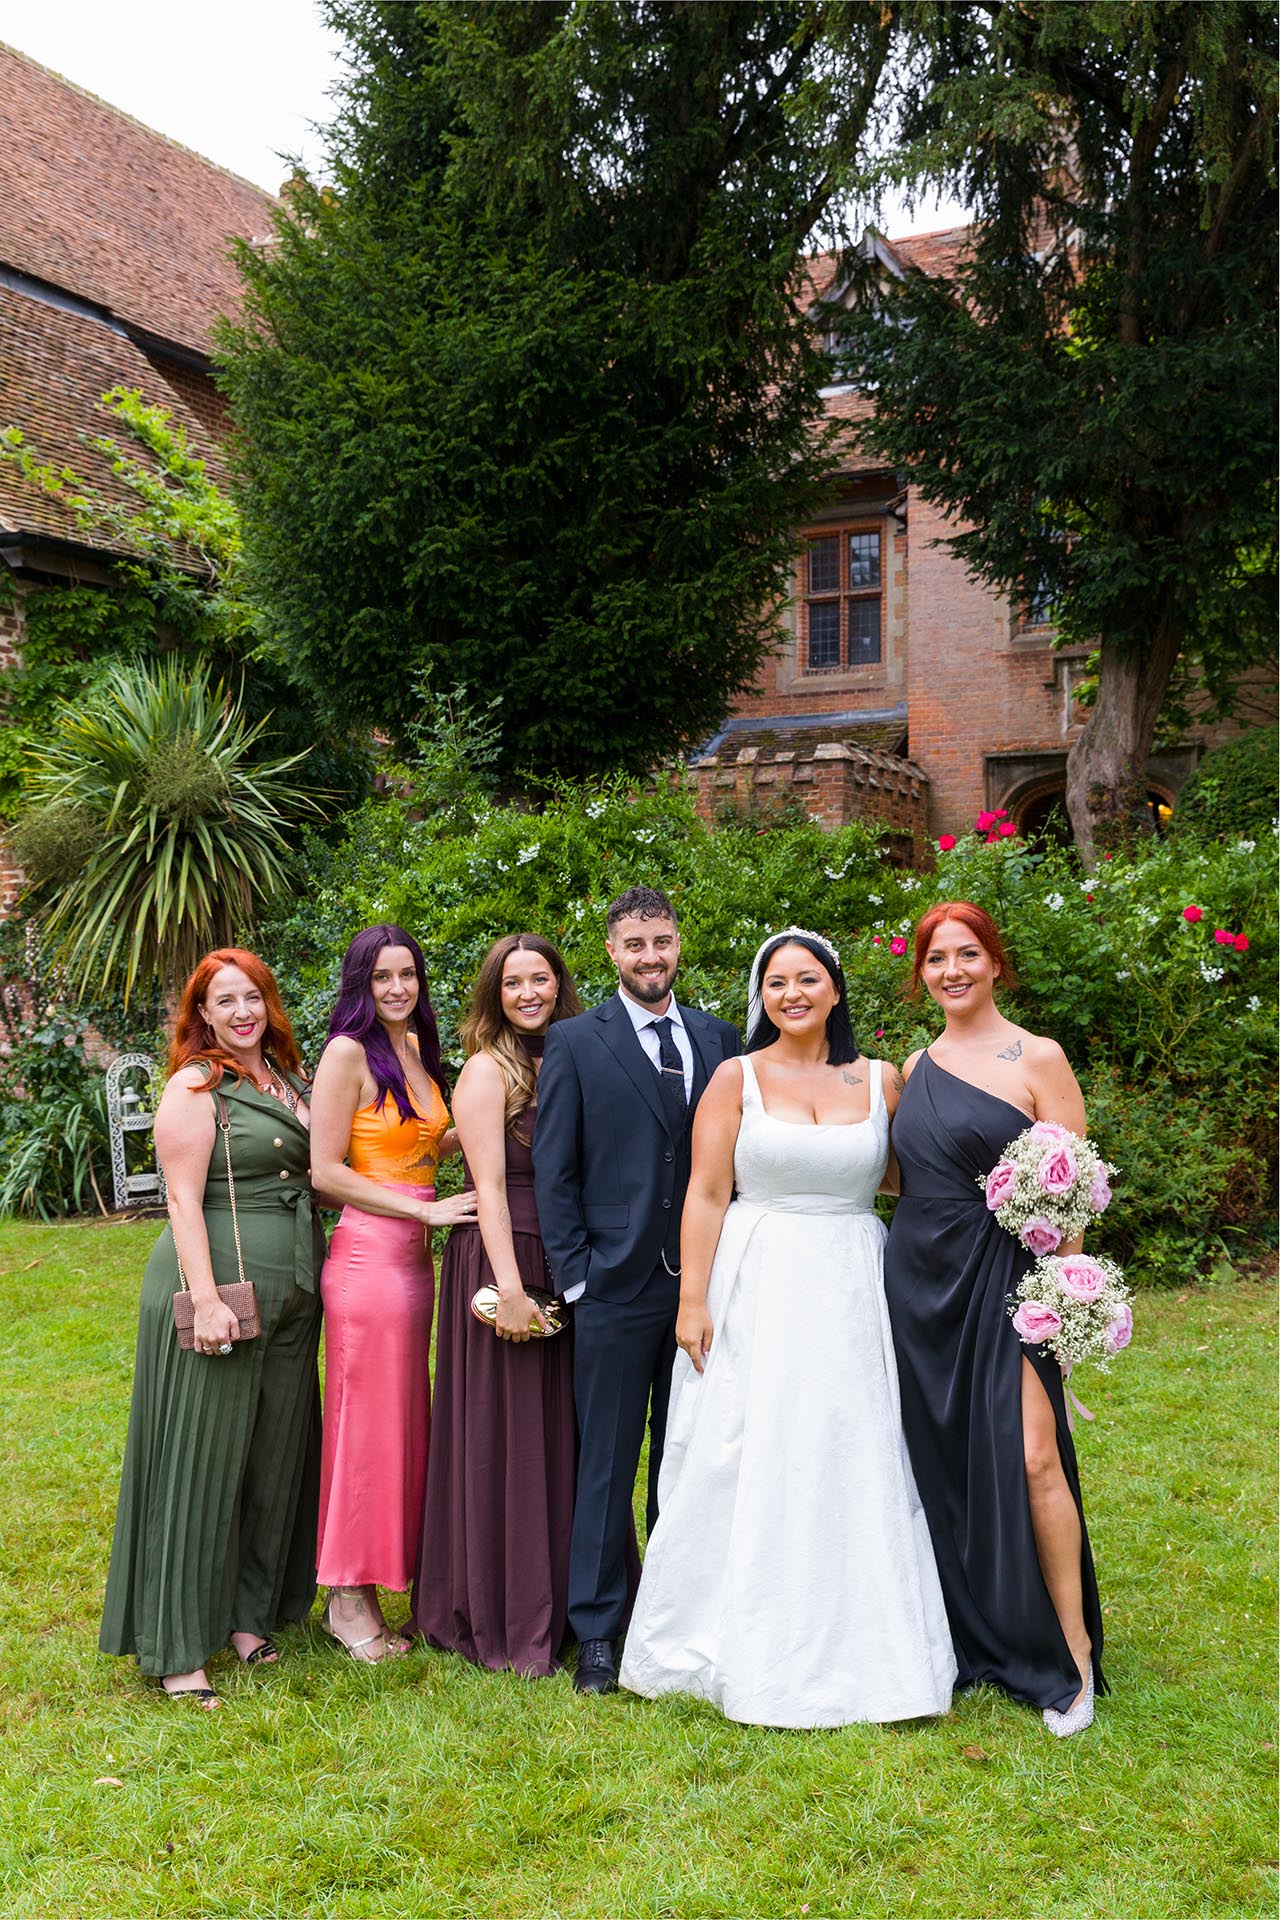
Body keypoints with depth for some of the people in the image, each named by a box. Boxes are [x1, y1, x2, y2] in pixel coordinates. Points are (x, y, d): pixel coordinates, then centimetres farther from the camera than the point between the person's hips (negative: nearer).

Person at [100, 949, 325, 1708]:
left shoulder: (289, 1080, 13)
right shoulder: (196, 1086, -8)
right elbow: (184, 1199, -14)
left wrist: (313, 1282, 12)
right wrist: (207, 1299, -21)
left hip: (289, 1300, 7)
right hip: (220, 1289, -7)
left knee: (274, 1459, 13)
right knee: (200, 1461, -1)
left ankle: (249, 1615, 27)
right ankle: (178, 1649, 8)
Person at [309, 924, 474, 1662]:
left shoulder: (417, 1048, 12)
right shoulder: (349, 1053, -10)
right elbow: (327, 1171, -13)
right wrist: (426, 1209, -14)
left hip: (415, 1259, 8)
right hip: (368, 1254, -8)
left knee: (404, 1416, 13)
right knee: (367, 1419, -1)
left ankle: (384, 1572, 24)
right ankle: (349, 1599, 11)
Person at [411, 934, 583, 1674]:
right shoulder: (488, 1070, -7)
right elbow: (489, 1184, -14)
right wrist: (510, 1287, -19)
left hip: (569, 1272, 7)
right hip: (505, 1260, -6)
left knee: (563, 1437, 13)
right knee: (505, 1438, 2)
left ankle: (559, 1603, 27)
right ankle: (506, 1621, 15)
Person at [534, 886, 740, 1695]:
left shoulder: (719, 1038, 8)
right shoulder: (576, 1042, -1)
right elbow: (554, 1172, -1)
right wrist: (575, 1277, -7)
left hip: (703, 1286, 3)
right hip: (617, 1288, -3)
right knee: (608, 1465, 4)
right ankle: (598, 1630, 16)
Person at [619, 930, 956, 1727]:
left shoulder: (882, 1080, 7)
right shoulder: (738, 1078, 1)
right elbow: (706, 1194, -4)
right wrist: (693, 1300, -10)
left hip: (852, 1293, 2)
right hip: (758, 1290, -2)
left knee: (855, 1471, 5)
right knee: (748, 1467, 2)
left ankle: (858, 1652, 18)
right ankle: (752, 1653, 17)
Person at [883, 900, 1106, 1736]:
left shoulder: (1039, 1060, -5)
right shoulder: (916, 1067, 12)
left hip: (1002, 1282, -5)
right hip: (918, 1282, 5)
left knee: (1030, 1457, -12)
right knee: (941, 1460, 9)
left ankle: (1072, 1653, 4)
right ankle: (971, 1642, 23)